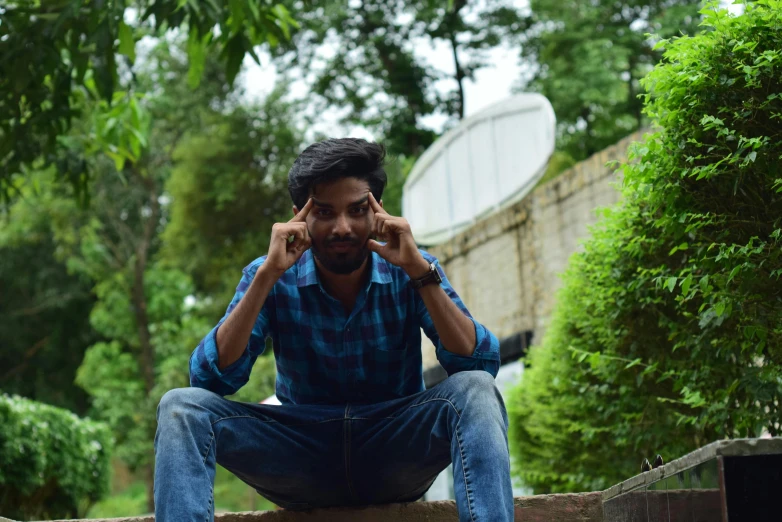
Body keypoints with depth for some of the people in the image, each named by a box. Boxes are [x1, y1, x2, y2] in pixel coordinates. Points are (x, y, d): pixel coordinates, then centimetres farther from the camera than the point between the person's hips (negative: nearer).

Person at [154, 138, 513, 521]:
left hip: (397, 455, 0)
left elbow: (481, 364, -16)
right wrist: (268, 274, -23)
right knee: (182, 406, -21)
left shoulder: (408, 274, -4)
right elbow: (209, 379, -16)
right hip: (304, 461, 1)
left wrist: (419, 270, -25)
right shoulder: (272, 279, -4)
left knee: (474, 390, -29)